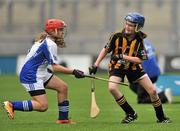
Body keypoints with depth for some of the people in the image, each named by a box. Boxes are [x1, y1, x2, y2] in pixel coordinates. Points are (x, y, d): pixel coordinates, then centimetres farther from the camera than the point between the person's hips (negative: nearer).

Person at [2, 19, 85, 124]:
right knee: (43, 106, -14)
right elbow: (55, 67, -22)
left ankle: (63, 118, 13)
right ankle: (12, 105, -7)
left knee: (63, 87, 8)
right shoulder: (50, 44, -20)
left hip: (40, 73, 11)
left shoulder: (45, 40, 11)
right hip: (31, 76, -11)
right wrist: (73, 72, -22)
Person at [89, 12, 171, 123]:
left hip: (134, 67, 1)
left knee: (152, 91, -4)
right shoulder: (117, 36, -17)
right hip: (117, 67, -1)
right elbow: (106, 50, -4)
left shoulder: (139, 40, -14)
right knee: (112, 88, -28)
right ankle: (131, 114, -11)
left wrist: (122, 57, -31)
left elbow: (139, 60, -20)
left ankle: (161, 117, 19)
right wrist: (96, 65, -8)